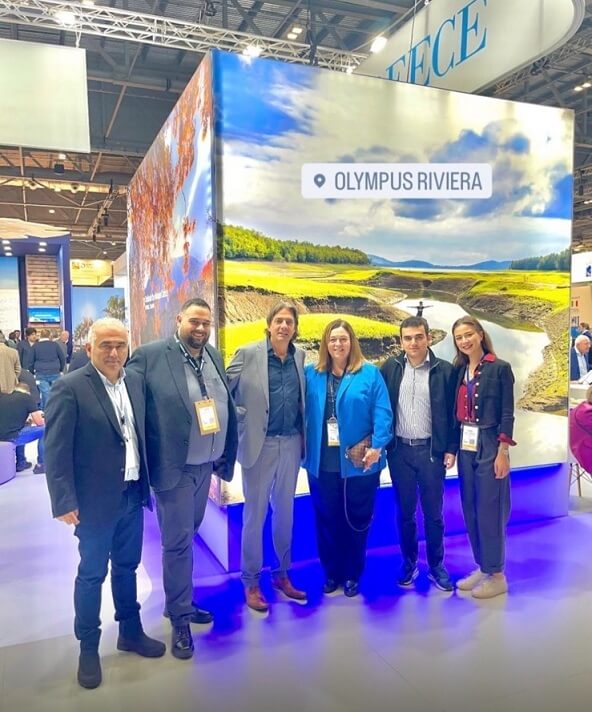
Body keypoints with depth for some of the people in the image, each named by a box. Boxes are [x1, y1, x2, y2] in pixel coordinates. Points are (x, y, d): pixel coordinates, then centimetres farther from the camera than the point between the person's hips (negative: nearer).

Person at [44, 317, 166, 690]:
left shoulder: (136, 381, 2)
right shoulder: (70, 387, -14)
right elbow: (56, 449, -14)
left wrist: (147, 480, 10)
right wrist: (65, 501, -16)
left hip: (132, 495, 5)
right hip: (96, 500, -5)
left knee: (127, 566, 20)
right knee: (92, 573, 11)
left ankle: (131, 631, 38)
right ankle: (88, 648, 30)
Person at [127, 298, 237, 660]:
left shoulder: (214, 356, 7)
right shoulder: (150, 355, -11)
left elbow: (227, 405, 9)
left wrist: (225, 456, 7)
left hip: (205, 465, 6)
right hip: (174, 467, -6)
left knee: (187, 537, 20)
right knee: (178, 542, 3)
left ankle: (179, 603, 38)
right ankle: (180, 619, 20)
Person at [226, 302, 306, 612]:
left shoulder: (300, 355, 3)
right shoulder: (248, 353, -9)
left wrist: (302, 433, 5)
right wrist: (241, 417, -9)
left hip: (291, 443, 4)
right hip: (260, 444, -4)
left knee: (285, 512, 16)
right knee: (255, 514, 6)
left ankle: (282, 573, 33)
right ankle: (251, 581, 22)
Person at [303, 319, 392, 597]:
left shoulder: (370, 374, -2)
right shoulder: (311, 374, 5)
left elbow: (382, 413, -7)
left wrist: (377, 446, -17)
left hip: (358, 462, -2)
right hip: (322, 461, 2)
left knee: (357, 520, 11)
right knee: (326, 520, 12)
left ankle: (352, 574, 29)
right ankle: (331, 572, 30)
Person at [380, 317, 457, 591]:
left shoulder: (445, 370, -5)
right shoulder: (390, 367, -1)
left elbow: (452, 413, -1)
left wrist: (451, 449, -3)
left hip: (431, 449, -1)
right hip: (399, 450, 2)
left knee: (433, 512, 10)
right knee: (405, 511, 13)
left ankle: (436, 566, 26)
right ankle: (408, 563, 29)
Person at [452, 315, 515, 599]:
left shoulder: (500, 368, -7)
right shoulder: (459, 370, 8)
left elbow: (507, 413, -9)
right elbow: (457, 411, 10)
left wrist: (503, 452, -13)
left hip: (489, 446, -6)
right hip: (465, 446, 6)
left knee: (490, 510, 0)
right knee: (470, 510, 12)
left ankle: (497, 575, 15)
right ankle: (482, 567, 26)